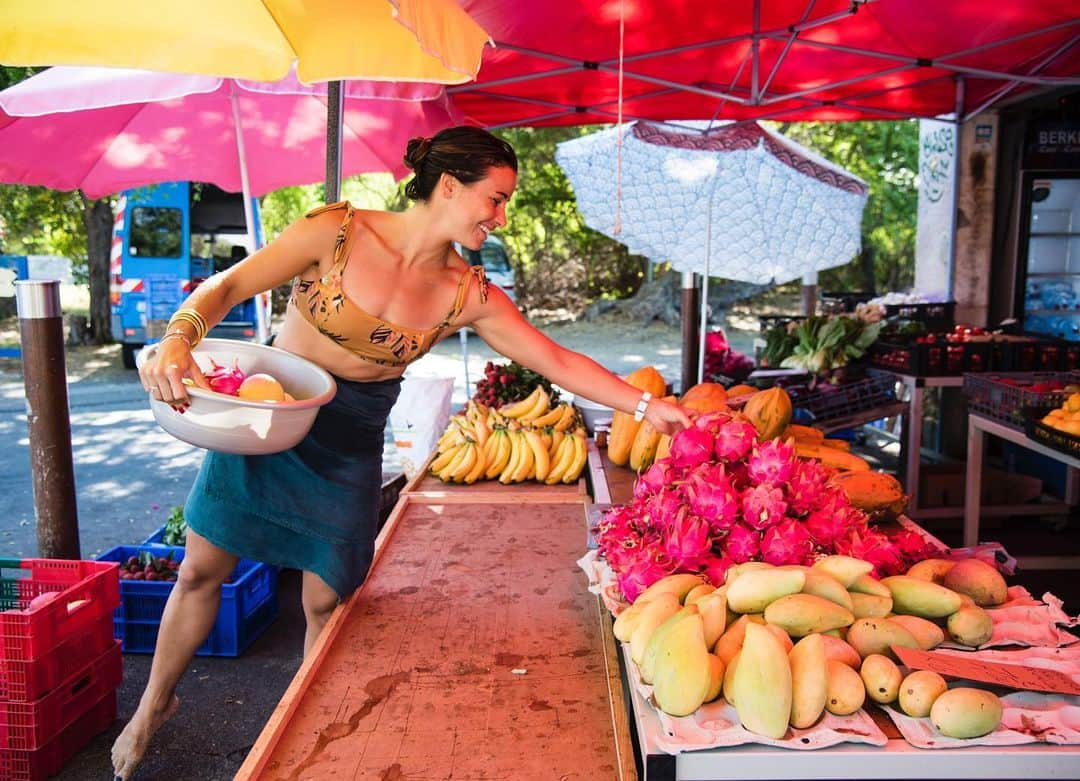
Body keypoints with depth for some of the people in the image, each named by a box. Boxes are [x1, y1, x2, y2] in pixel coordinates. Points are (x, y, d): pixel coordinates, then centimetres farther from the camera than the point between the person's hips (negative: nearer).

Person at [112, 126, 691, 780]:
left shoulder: (469, 296, -9)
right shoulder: (338, 232, -17)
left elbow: (559, 362, -7)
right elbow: (228, 287, -15)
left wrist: (647, 405, -13)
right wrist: (177, 340, -33)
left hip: (350, 447, 2)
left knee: (328, 601, 5)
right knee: (202, 571, 12)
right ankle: (156, 702, 40)